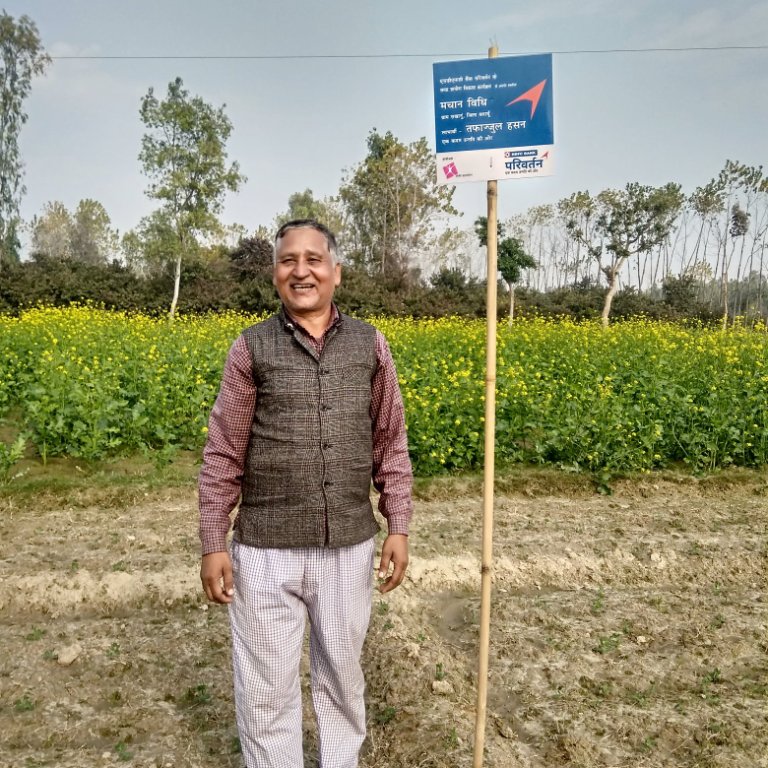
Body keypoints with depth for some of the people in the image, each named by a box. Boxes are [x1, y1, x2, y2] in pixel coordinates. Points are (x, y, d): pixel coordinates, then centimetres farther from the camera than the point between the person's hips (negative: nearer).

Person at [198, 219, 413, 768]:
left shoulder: (370, 344, 2)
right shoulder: (251, 348, -3)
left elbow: (391, 446, 6)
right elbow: (223, 456, -1)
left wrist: (398, 526, 1)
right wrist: (213, 544, -4)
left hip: (349, 546, 2)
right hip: (267, 550, -1)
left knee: (342, 674, 19)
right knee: (266, 686, 10)